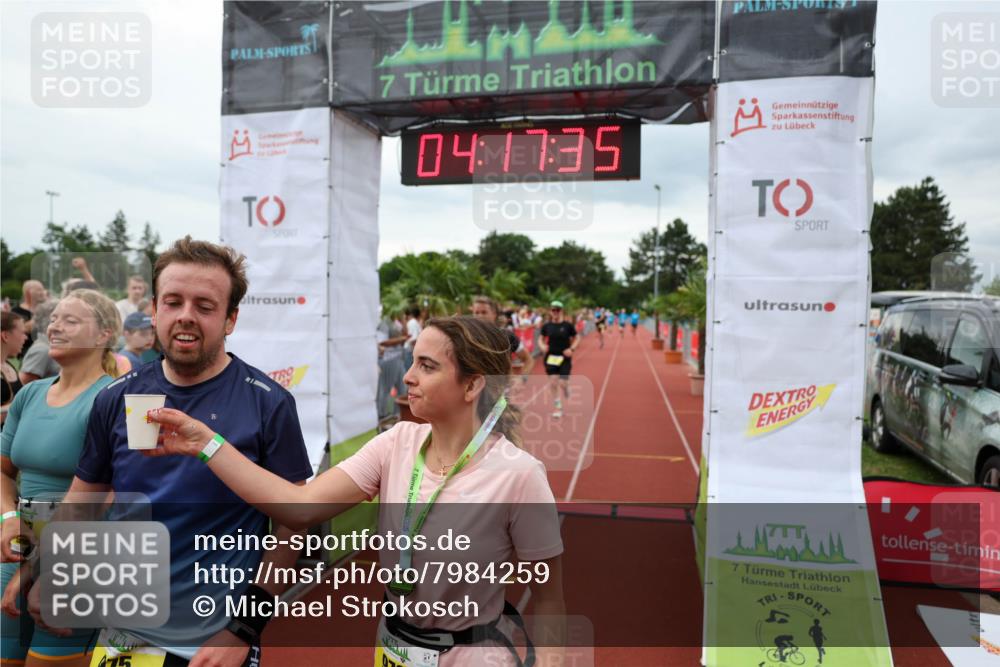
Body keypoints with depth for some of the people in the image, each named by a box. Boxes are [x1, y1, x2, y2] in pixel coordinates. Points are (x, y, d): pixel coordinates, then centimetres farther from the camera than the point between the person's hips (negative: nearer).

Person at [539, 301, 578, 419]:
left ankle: (566, 391, 33)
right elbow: (541, 339, 11)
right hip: (551, 357, 2)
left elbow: (577, 338, 4)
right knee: (553, 383, -1)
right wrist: (542, 346, -11)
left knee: (563, 383, -6)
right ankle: (558, 407, 14)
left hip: (564, 358, -2)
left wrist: (571, 348, -11)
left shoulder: (567, 325, -5)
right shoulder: (546, 326, 0)